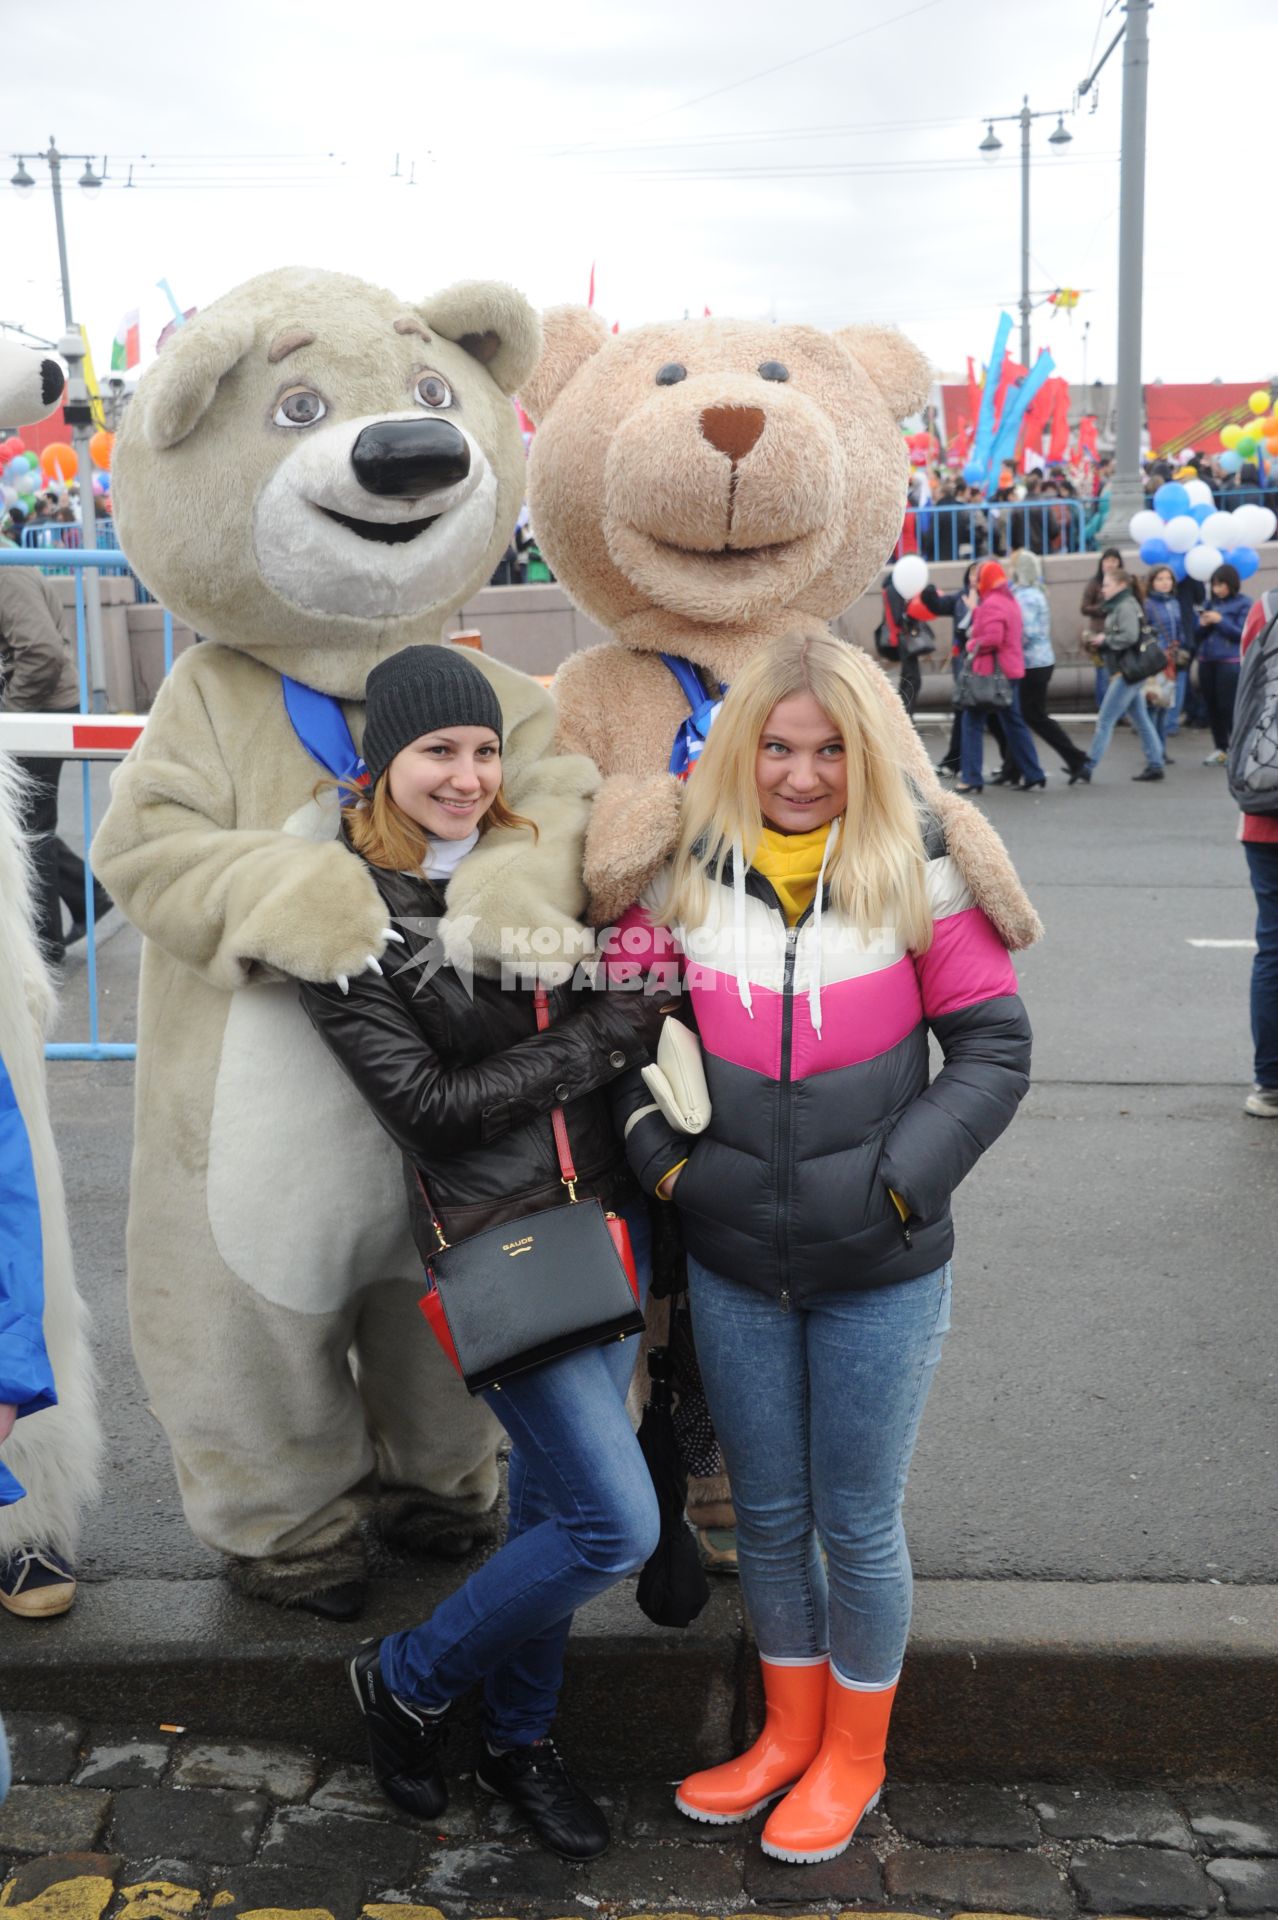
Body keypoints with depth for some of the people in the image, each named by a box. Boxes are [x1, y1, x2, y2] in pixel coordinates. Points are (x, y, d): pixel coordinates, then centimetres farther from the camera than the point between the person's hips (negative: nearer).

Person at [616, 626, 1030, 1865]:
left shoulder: (919, 874, -8)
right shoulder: (684, 874, -3)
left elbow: (993, 1047, -5)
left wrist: (900, 1180, -13)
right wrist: (665, 1159, -6)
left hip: (882, 1272, -2)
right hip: (731, 1264, 2)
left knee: (857, 1522, 10)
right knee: (766, 1515, 17)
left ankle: (853, 1754, 35)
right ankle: (788, 1732, 40)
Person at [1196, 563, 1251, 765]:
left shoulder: (1243, 603, -3)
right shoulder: (1211, 603, 14)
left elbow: (1242, 634, -10)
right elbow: (1200, 635, 16)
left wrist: (1220, 621, -16)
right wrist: (1203, 625, -5)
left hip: (1230, 663, -6)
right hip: (1206, 661, 6)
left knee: (1229, 707, -7)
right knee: (1212, 707, 8)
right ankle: (1221, 749, 18)